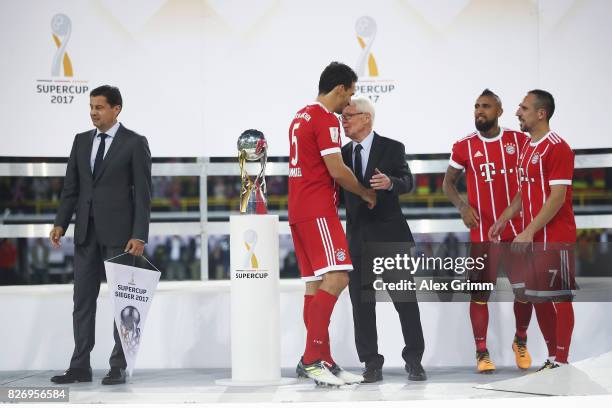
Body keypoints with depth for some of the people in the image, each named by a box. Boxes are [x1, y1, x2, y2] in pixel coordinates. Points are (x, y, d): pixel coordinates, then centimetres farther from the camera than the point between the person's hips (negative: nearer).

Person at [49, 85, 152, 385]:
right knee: (83, 299, 5)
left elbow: (143, 193, -8)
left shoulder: (135, 143, -5)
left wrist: (139, 236, -15)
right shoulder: (81, 141, 11)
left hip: (119, 232, -5)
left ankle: (118, 366, 7)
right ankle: (80, 366, 10)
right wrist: (60, 224, 1)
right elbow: (71, 188, 12)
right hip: (86, 231, 5)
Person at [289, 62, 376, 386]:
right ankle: (313, 358, -20)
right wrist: (367, 193, 0)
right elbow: (336, 170, -15)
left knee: (315, 284, 8)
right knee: (336, 278, -15)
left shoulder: (301, 117, 19)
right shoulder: (326, 119, -10)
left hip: (299, 209, 10)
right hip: (318, 210, -10)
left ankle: (321, 361, 9)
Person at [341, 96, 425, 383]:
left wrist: (390, 182, -31)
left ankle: (414, 361, 7)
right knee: (361, 302, 2)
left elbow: (407, 182, -11)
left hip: (389, 233, -4)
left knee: (404, 298, -1)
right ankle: (371, 364, 7)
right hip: (358, 235, 4)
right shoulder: (342, 154, 12)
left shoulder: (392, 149, 0)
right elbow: (339, 189, 12)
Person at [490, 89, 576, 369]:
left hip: (555, 238, -9)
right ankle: (553, 357, 20)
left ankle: (561, 362, 1)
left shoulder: (557, 148, -14)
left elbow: (558, 196, -19)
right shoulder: (528, 148, 15)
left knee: (558, 297, -3)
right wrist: (505, 219, 13)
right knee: (539, 298, 11)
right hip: (533, 238, 9)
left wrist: (529, 231, -22)